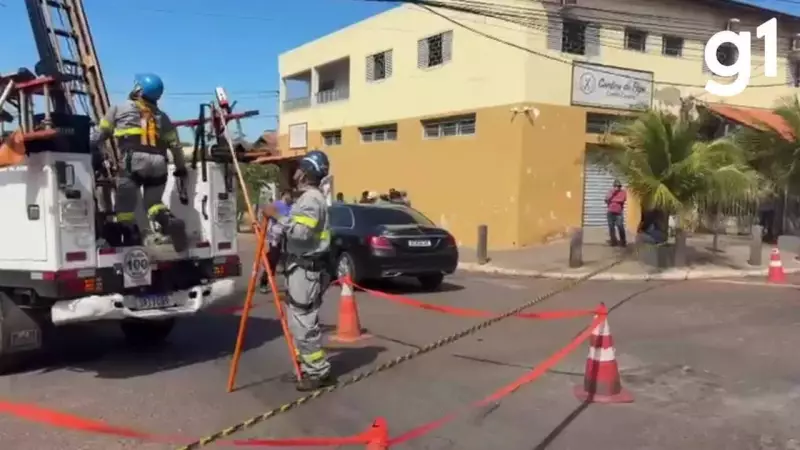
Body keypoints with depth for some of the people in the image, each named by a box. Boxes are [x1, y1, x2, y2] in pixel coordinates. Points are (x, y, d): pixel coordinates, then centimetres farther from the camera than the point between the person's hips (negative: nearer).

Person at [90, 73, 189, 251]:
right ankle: (171, 222, -11)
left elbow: (100, 134, 17)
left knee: (125, 202, 6)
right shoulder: (162, 116, 25)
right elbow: (175, 144, 24)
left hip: (133, 160, -4)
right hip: (158, 163, 4)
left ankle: (131, 237, -3)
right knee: (153, 202, 17)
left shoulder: (120, 109, 16)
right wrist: (181, 168, 33)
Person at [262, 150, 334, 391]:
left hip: (306, 270, -11)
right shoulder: (307, 197, 19)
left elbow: (300, 232, -28)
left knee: (303, 322, -8)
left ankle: (319, 373, 0)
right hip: (302, 268, 11)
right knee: (299, 320, 16)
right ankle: (309, 368, 24)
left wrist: (277, 216, -19)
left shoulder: (311, 199, -15)